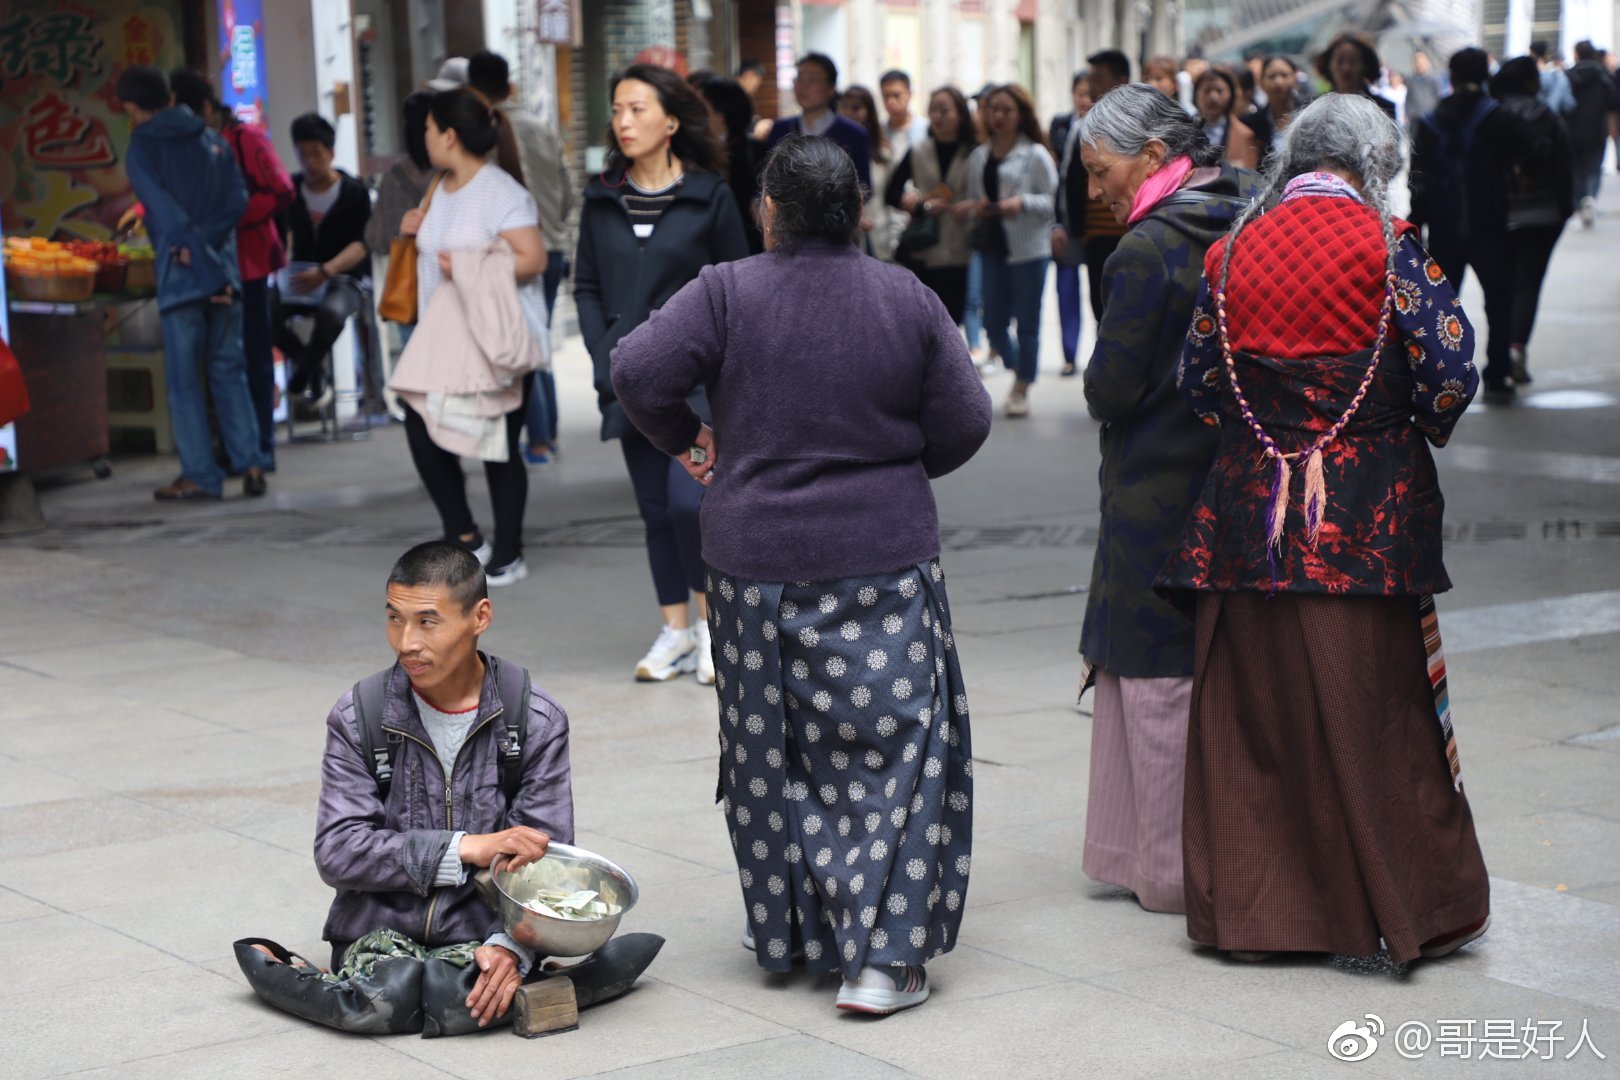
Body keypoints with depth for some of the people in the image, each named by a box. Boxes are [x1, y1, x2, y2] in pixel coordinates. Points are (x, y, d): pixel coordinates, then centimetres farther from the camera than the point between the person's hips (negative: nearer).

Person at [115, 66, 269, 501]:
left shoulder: (141, 152, -4)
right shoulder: (214, 142, 11)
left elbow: (171, 217, -14)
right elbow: (236, 201, 0)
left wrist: (208, 270, -16)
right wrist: (202, 242, -8)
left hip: (182, 277, -4)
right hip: (224, 270, 5)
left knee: (184, 379, 1)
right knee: (228, 371, 10)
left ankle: (201, 475, 1)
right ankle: (250, 463, 2)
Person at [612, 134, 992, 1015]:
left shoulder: (727, 293, -6)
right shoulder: (907, 300, -2)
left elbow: (639, 370, -15)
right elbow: (964, 423, 0)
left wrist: (683, 438, 3)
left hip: (758, 561, 1)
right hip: (885, 559, 0)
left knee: (771, 748, 14)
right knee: (891, 743, 1)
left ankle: (788, 927, 25)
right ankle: (881, 954, -6)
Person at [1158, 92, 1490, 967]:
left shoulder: (1232, 251, 2)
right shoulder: (1385, 245, -8)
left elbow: (1197, 383, 7)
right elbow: (1449, 372, -12)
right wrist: (1420, 424, 8)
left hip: (1248, 513, 3)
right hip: (1368, 517, -3)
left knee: (1253, 710, 10)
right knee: (1377, 710, 6)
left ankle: (1250, 909, 15)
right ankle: (1415, 910, 16)